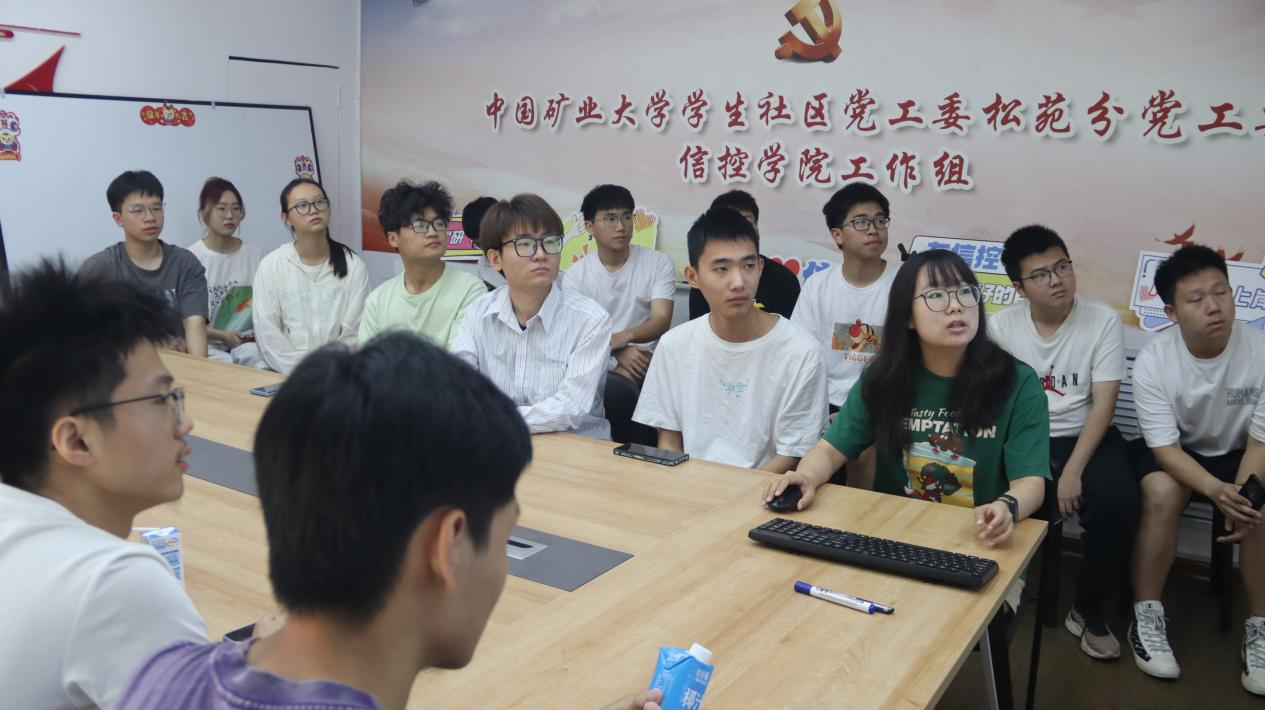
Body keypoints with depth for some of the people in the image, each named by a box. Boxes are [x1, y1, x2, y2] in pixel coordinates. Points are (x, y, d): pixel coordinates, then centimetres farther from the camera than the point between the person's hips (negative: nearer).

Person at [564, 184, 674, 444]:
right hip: (599, 364, 0)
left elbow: (661, 321, -7)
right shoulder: (576, 274, 6)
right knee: (616, 389, -33)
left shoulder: (659, 263, 4)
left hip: (646, 361, 0)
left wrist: (625, 336, -28)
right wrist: (618, 355, -23)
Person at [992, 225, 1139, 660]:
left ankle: (1088, 610, -4)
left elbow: (1103, 404, -9)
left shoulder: (1103, 321, -5)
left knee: (1118, 499, -29)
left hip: (1084, 436, -1)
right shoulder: (1001, 325, 1)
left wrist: (1073, 471, -19)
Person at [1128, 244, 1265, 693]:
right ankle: (1147, 616, -16)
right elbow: (1165, 446, -20)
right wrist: (1215, 491, -38)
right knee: (1161, 493, -31)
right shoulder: (1153, 361, -21)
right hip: (1176, 451, -1)